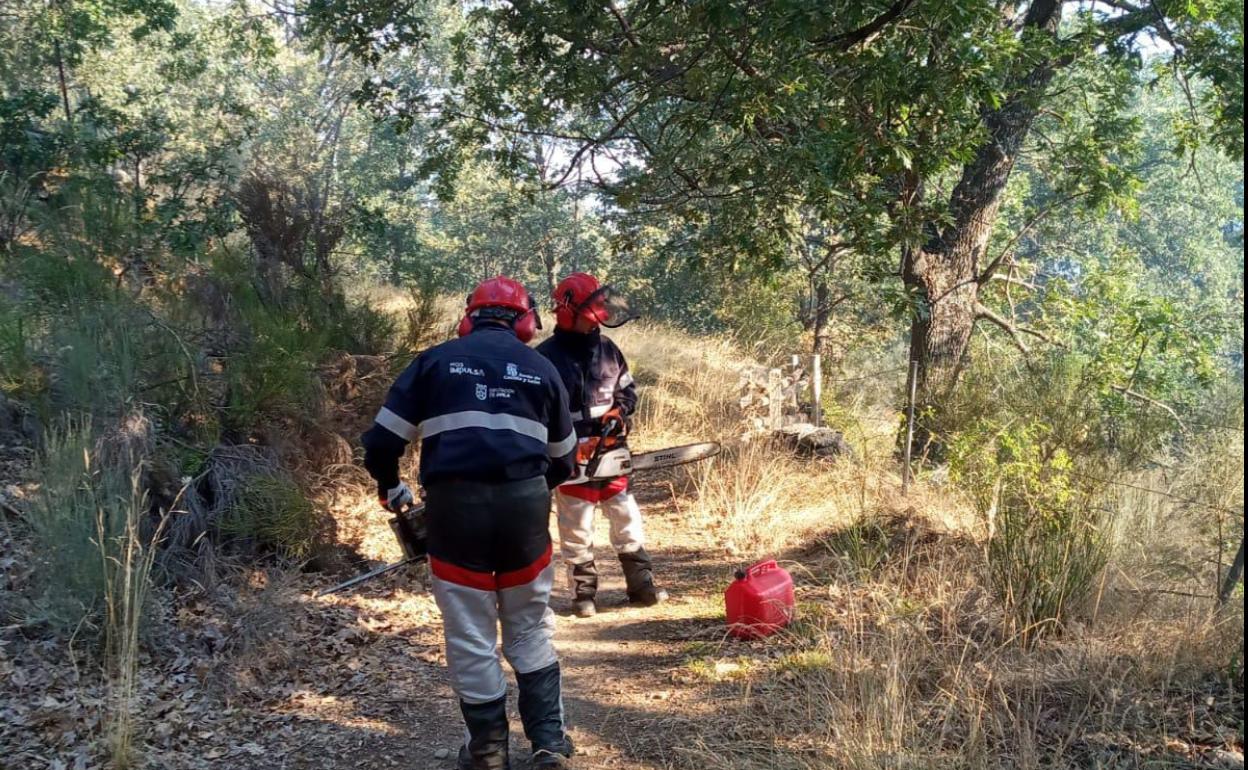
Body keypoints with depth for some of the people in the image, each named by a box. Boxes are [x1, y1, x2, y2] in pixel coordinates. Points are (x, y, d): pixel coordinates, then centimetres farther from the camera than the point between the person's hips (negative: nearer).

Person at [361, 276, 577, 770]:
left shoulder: (435, 361, 9)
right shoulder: (542, 369, 13)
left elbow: (381, 441, 6)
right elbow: (564, 462, 20)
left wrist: (389, 488, 25)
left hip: (455, 506, -1)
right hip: (524, 506, 2)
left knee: (471, 639, 10)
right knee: (531, 629, 18)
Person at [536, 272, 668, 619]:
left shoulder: (607, 349, 5)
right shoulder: (547, 356, -10)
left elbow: (627, 389, 16)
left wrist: (618, 414, -4)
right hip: (572, 458, -5)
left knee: (628, 519, 9)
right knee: (577, 529, 4)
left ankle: (641, 585, 18)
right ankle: (584, 594, 15)